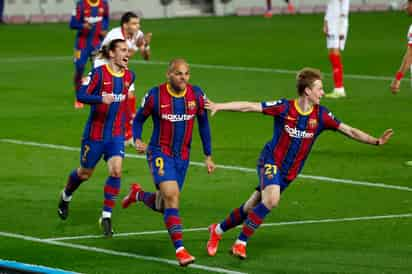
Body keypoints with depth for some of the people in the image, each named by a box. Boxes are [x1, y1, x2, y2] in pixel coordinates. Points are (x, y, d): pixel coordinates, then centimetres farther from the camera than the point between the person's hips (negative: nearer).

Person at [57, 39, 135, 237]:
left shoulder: (129, 76, 3)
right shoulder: (99, 73, -13)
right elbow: (81, 95, -20)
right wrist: (101, 98, -36)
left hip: (116, 135, 3)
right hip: (95, 133, -3)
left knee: (116, 170, -17)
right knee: (85, 173, 12)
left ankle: (106, 216, -10)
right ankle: (66, 196, 44)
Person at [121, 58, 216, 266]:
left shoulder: (196, 95, -4)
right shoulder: (155, 95, -12)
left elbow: (203, 124, 9)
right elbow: (138, 119, 3)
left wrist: (208, 156, 11)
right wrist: (137, 140, -16)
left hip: (183, 157, 4)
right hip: (160, 153, -4)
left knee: (162, 206, 12)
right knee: (172, 196, -23)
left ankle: (137, 194, 45)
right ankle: (179, 249, -21)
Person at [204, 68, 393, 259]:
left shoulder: (321, 115, -5)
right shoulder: (284, 108, -14)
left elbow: (349, 131, -4)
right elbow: (249, 107, -12)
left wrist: (376, 141, -15)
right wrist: (218, 106, -17)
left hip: (289, 173, 4)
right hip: (270, 161, -4)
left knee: (251, 209, 7)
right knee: (271, 200, -29)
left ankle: (218, 229, 31)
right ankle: (241, 242, -16)